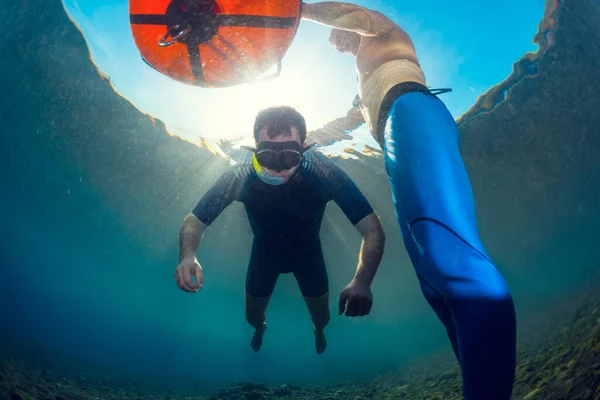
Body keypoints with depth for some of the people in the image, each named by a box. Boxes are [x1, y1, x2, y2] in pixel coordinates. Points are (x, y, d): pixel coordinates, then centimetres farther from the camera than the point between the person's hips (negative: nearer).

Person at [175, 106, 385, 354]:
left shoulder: (324, 175, -39)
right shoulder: (239, 179, -35)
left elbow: (373, 230, -39)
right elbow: (194, 221, -25)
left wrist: (362, 281, -57)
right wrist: (187, 256, -48)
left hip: (307, 249, 0)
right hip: (265, 249, 1)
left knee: (321, 318, 10)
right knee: (252, 316, 14)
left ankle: (318, 331, 52)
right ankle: (260, 328, 55)